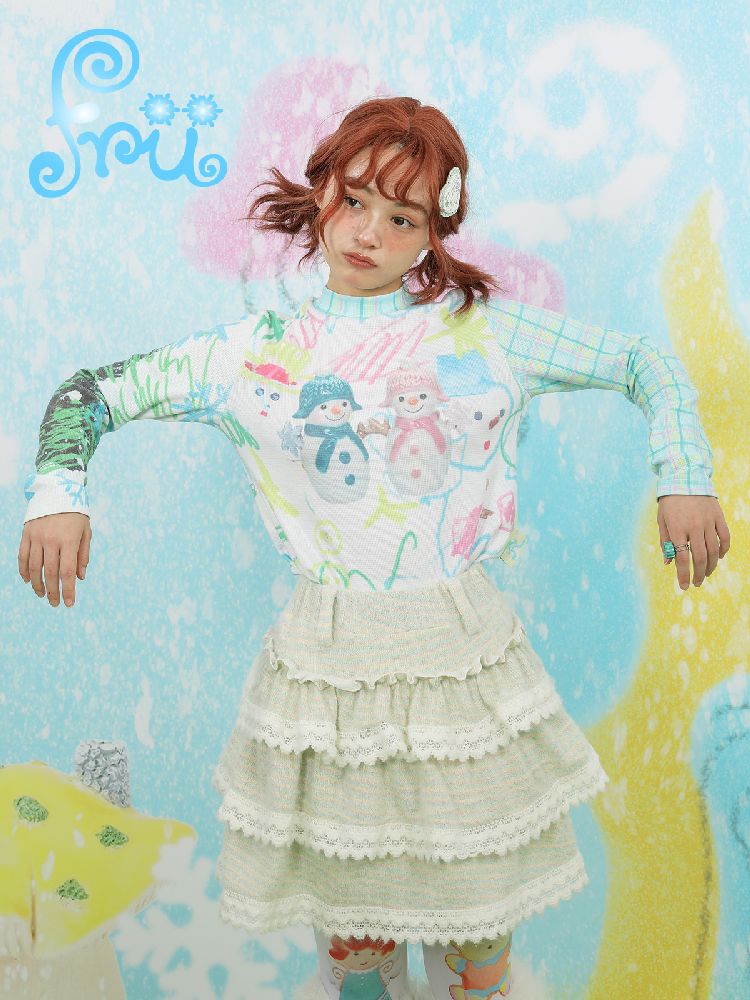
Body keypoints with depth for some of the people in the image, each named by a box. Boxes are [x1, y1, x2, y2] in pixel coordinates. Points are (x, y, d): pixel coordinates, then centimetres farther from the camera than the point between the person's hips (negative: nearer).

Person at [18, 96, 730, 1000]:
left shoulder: (484, 329, 2)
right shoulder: (254, 353, 2)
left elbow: (649, 367, 9)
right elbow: (87, 396, 8)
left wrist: (683, 480, -3)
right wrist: (57, 493, -9)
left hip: (464, 651, 0)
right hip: (327, 658, 0)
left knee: (476, 916, 12)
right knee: (347, 911, 13)